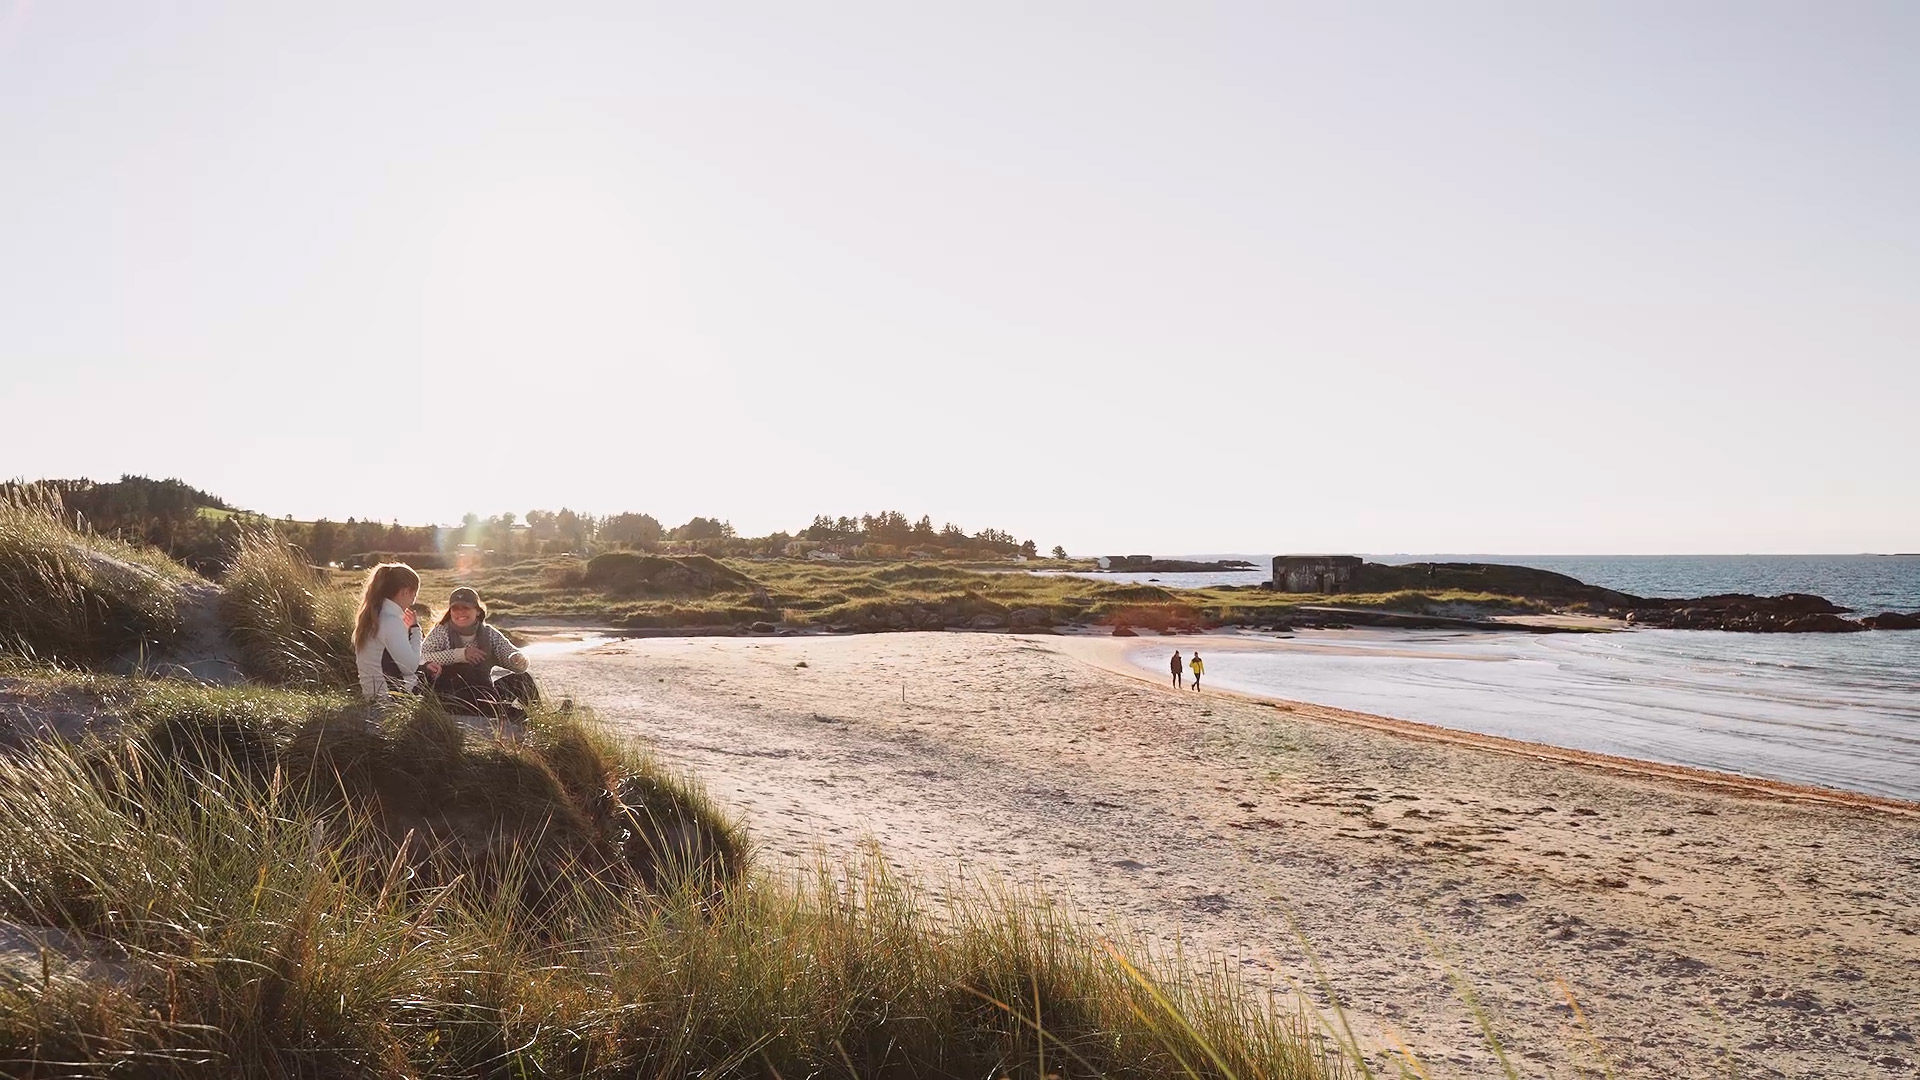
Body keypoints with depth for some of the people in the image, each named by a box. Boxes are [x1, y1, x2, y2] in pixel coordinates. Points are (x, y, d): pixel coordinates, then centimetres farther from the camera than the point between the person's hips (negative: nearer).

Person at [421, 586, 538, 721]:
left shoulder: (490, 634, 9)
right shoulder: (442, 632, 3)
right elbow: (420, 658, -15)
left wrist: (518, 659, -23)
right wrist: (458, 654, -18)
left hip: (484, 693, 3)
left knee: (523, 679, -13)